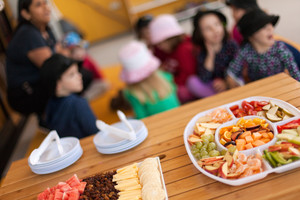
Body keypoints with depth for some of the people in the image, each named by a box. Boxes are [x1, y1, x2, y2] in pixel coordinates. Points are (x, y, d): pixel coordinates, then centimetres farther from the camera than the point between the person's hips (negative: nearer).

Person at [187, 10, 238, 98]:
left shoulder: (232, 45, -9)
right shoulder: (203, 53, -7)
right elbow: (204, 79, -19)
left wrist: (226, 82, -24)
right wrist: (210, 54, -21)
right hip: (214, 87, 3)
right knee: (192, 81, -21)